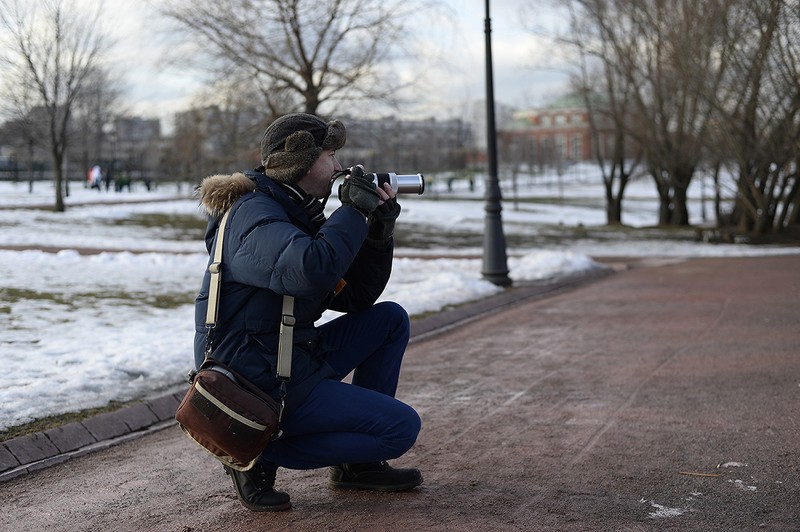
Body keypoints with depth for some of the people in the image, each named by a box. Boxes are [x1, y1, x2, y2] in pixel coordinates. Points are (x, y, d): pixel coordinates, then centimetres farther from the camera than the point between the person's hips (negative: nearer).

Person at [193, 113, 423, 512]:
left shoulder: (296, 213, 13)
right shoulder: (257, 216, -17)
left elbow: (357, 297, 13)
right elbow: (310, 272, -39)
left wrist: (378, 232, -1)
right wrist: (354, 212, -24)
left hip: (292, 359, 10)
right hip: (258, 385, -10)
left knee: (390, 319, 13)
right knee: (402, 427, -10)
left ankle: (359, 462, 14)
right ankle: (259, 453, -6)